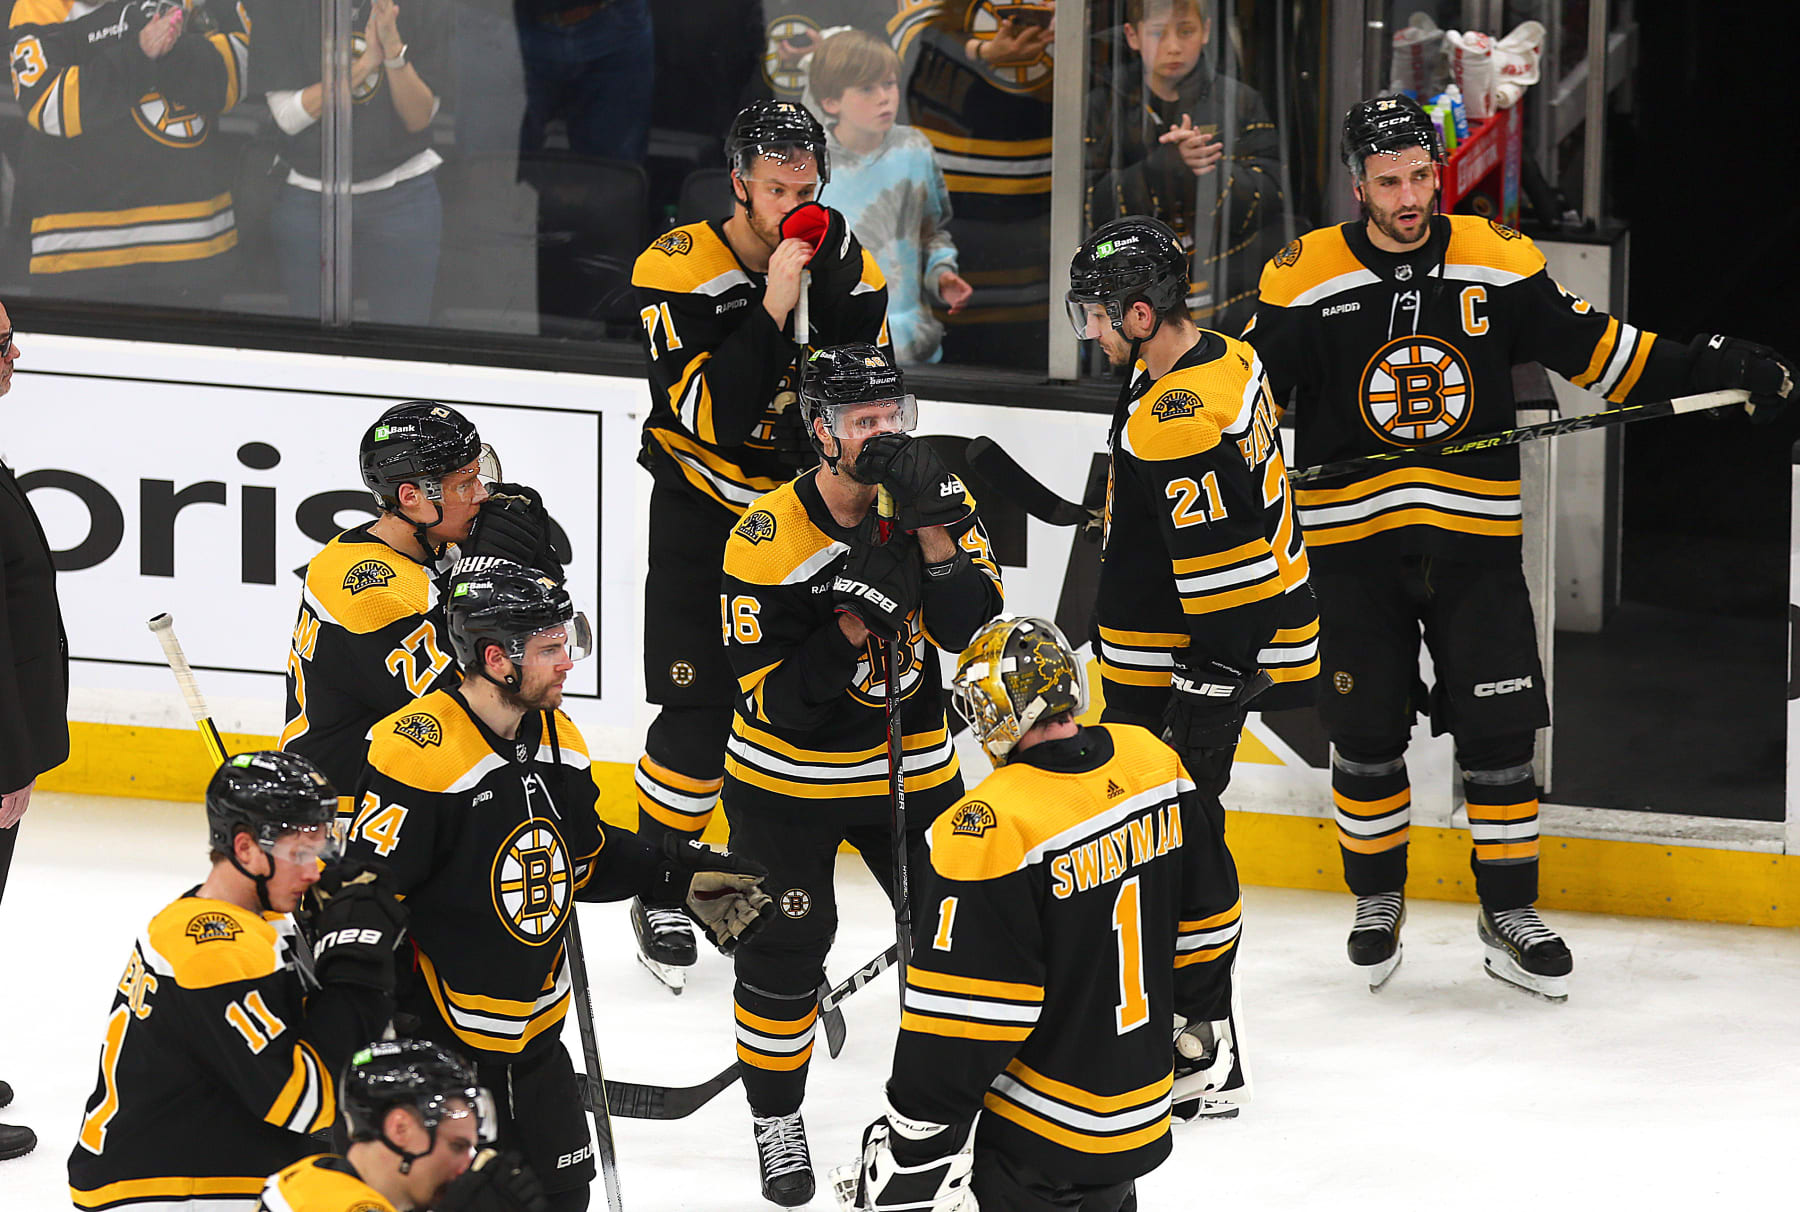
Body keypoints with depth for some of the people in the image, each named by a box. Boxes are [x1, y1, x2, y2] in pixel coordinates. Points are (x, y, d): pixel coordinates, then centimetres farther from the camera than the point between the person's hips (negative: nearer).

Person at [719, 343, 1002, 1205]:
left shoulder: (931, 495, -9)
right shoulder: (768, 539, -23)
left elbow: (972, 625, -18)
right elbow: (774, 698, -23)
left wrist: (931, 528, -30)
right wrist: (857, 619, -34)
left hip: (912, 764, 4)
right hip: (789, 775, -4)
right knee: (783, 947, -1)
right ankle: (776, 1119, 17)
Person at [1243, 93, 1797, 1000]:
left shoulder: (1496, 261, 0)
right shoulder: (1305, 279, -5)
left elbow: (1590, 345, 6)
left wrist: (1713, 369, -1)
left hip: (1473, 543, 1)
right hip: (1352, 543, -1)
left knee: (1497, 732, 0)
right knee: (1366, 737, 4)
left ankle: (1509, 915, 13)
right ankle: (1377, 903, 24)